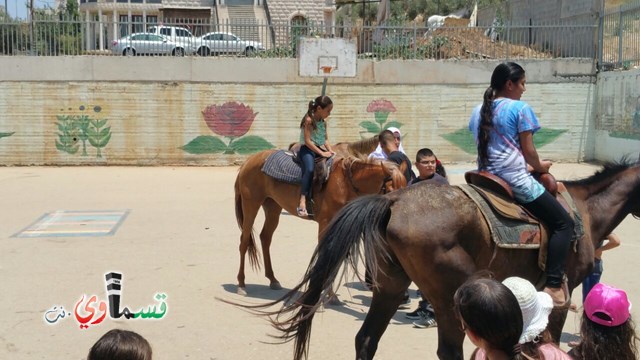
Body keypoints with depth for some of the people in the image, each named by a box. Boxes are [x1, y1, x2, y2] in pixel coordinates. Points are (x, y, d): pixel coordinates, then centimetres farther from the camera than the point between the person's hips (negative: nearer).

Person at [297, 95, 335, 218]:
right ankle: (303, 201, -43)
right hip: (307, 149, -8)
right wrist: (322, 153, -20)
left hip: (320, 149, 8)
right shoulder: (309, 120, -10)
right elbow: (307, 141, -16)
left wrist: (330, 150, -4)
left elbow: (326, 140, 15)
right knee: (309, 169, -35)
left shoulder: (324, 122, 12)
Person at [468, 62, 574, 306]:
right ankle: (553, 285, -9)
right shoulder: (520, 108, -7)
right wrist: (540, 167, 14)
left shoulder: (478, 111, 14)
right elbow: (528, 151, -7)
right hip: (515, 180, -8)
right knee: (563, 223, 1)